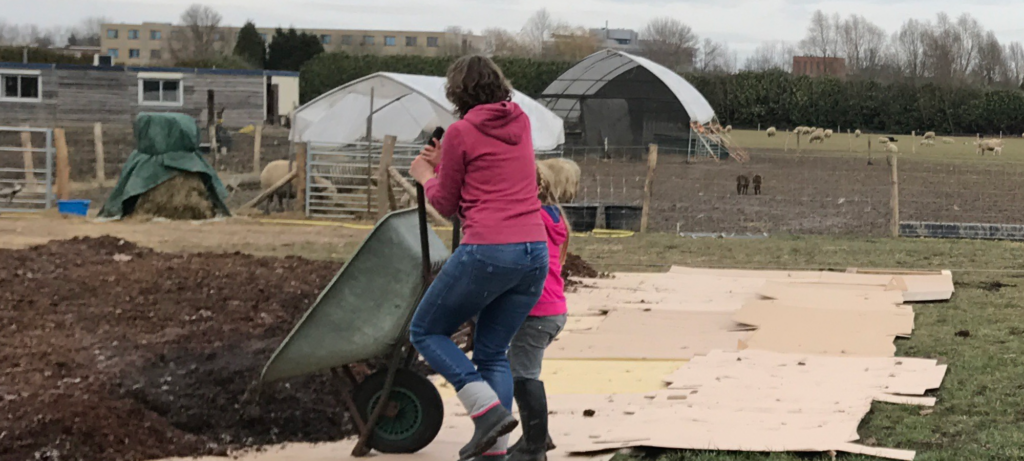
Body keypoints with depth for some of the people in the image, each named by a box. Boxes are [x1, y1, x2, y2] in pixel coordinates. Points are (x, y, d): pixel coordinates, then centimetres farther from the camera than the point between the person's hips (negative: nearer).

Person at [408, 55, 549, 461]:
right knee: (493, 351, 16)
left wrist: (425, 175, 24)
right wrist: (445, 163, 27)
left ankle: (488, 409, -7)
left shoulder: (461, 132, -3)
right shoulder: (521, 122, 15)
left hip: (487, 251, -6)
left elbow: (446, 204, 6)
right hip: (534, 250, 7)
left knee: (426, 331, 10)